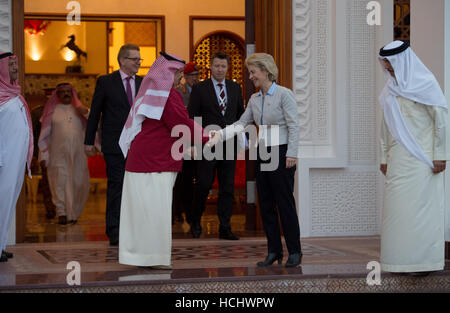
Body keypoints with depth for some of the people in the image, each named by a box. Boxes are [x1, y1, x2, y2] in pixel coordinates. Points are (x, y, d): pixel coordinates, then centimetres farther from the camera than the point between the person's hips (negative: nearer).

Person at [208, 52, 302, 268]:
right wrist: (220, 134, -5)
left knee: (285, 203, -4)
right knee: (266, 205, 8)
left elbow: (294, 126, -10)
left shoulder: (284, 95, -8)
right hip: (262, 153, 7)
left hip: (281, 153, -7)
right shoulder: (254, 99, 12)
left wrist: (291, 154, -16)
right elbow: (241, 124, 9)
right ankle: (274, 251, 15)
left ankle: (294, 252, 4)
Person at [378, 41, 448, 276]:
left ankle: (423, 260, 0)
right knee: (396, 207, 4)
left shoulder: (424, 84, -6)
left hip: (421, 157, -6)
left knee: (420, 205, -6)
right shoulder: (390, 89, 13)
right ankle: (401, 259, 11)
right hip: (398, 159, 7)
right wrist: (384, 157, 15)